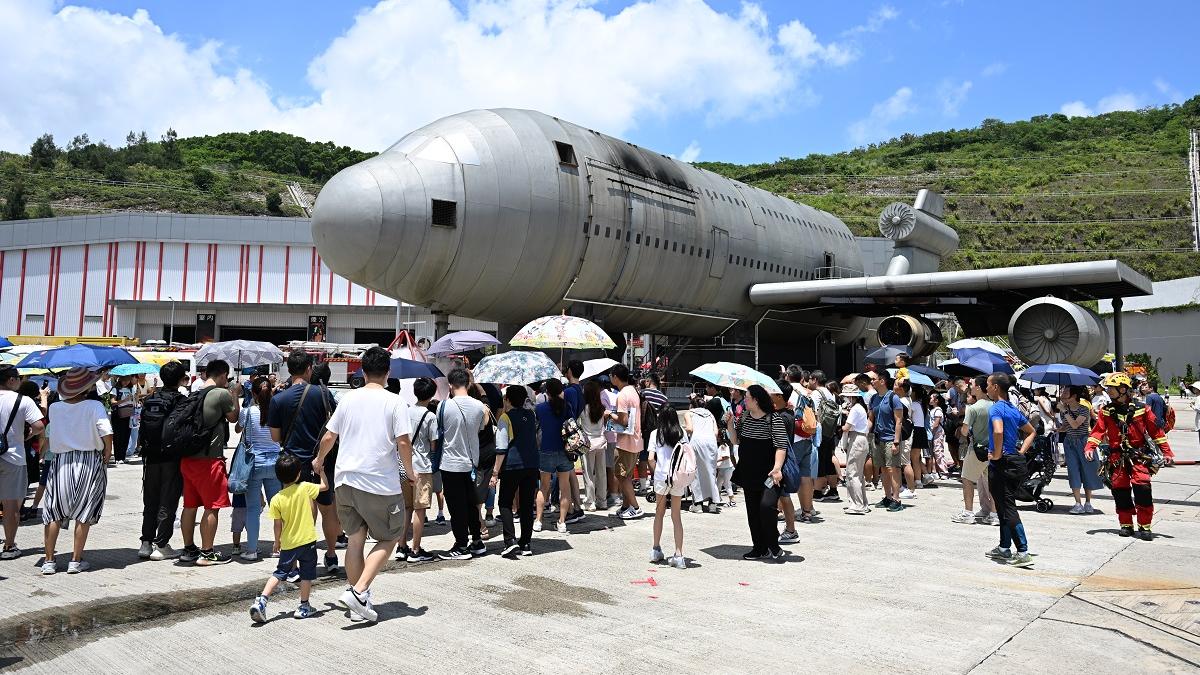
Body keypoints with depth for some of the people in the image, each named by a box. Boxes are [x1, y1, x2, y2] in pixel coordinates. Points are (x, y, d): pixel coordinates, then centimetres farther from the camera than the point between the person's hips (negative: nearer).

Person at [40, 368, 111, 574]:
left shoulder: (54, 407, 0)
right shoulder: (94, 406, -10)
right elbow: (107, 433, -18)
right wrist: (107, 454, -2)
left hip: (61, 462, 3)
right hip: (90, 462, -2)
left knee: (54, 513, 13)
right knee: (84, 514, 7)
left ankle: (49, 561, 16)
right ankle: (76, 560, 10)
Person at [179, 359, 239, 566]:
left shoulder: (194, 394, 11)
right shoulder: (222, 394, -11)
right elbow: (233, 417, 3)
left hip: (187, 457, 8)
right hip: (209, 458, -8)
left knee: (190, 505, 15)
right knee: (212, 507, 0)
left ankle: (188, 549, 24)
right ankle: (206, 553, 4)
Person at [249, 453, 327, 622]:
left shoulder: (276, 499, -6)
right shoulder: (305, 488, -10)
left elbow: (278, 525, -1)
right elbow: (324, 486, 6)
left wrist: (277, 542, 15)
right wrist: (320, 469, 19)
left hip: (288, 544, 2)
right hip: (308, 540, -2)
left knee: (279, 573, 14)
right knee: (307, 574, 10)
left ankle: (261, 601, 2)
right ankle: (303, 607, 16)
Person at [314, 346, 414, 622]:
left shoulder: (349, 398, 6)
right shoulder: (394, 402, -7)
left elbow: (329, 436, 11)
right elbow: (403, 442, -11)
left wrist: (319, 460, 30)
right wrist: (409, 472, 5)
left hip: (346, 479, 5)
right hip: (381, 483, -4)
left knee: (355, 539, 13)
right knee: (388, 539, 10)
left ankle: (358, 604, 18)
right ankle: (359, 591, -7)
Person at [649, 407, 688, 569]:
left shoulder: (655, 434, 1)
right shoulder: (681, 434, 4)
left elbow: (651, 458, -5)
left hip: (661, 477, -1)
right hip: (678, 478, 1)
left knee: (659, 512, 17)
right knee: (677, 516, 8)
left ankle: (656, 550, 22)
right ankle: (678, 555, 4)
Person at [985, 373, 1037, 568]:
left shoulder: (996, 408, -14)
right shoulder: (1014, 409, 13)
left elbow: (998, 431, -33)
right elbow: (1031, 432, 25)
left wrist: (997, 454, -20)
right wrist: (1021, 452, 15)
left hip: (1000, 464, -9)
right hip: (1015, 462, 9)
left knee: (1008, 510, -6)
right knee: (1006, 507, 16)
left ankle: (1023, 553, -8)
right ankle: (1004, 548, 24)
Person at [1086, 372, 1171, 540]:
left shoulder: (1141, 409, -2)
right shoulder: (1106, 411, 4)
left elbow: (1156, 431, 2)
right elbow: (1098, 430, -3)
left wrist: (1166, 451, -1)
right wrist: (1090, 447, -18)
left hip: (1139, 455, -2)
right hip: (1117, 457, 3)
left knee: (1142, 488, -13)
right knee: (1120, 490, 3)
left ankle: (1144, 526, -2)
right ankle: (1126, 525, 17)